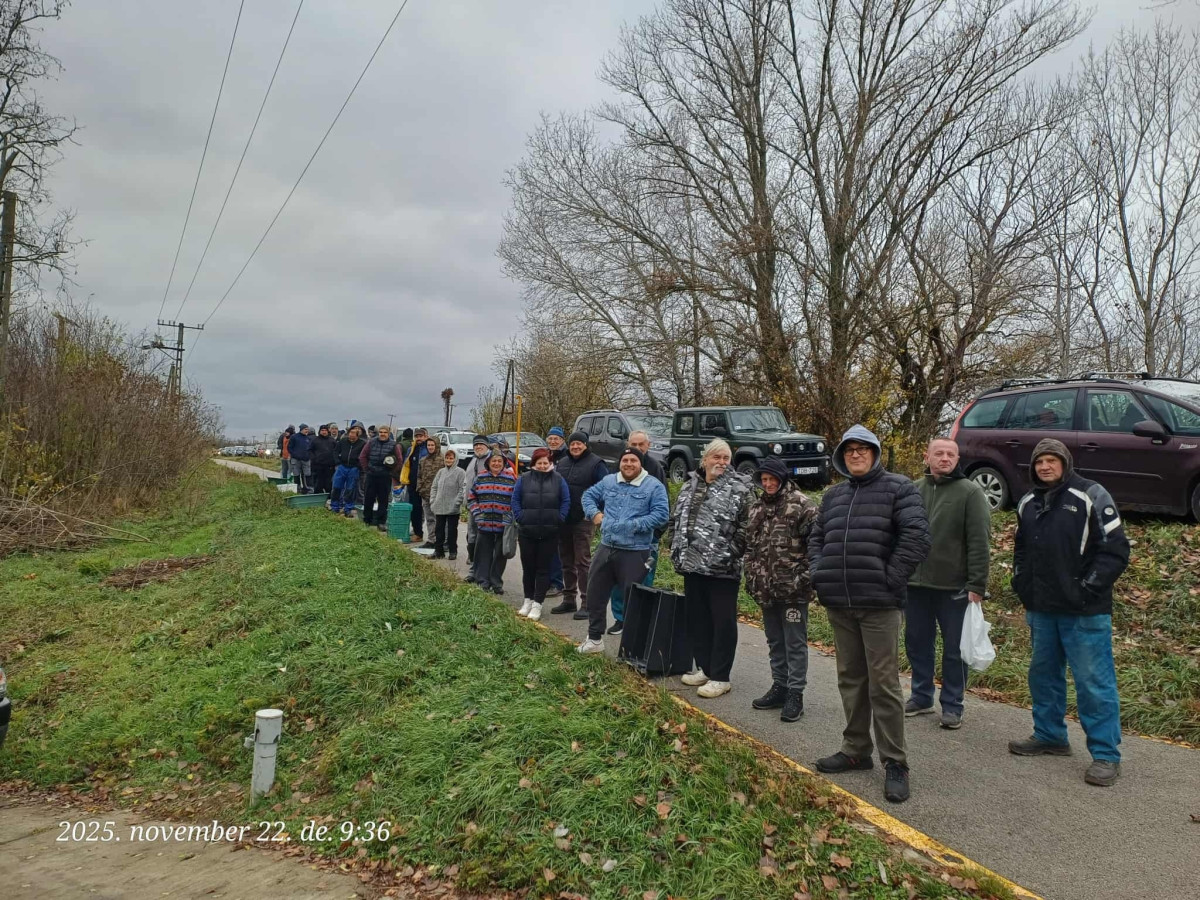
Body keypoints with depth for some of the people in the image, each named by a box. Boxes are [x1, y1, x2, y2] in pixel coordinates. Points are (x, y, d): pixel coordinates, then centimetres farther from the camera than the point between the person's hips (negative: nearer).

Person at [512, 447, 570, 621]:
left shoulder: (558, 479, 2)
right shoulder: (524, 479, 4)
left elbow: (566, 501, 3)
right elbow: (515, 500, 7)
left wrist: (559, 519, -6)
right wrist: (520, 517, -4)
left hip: (549, 533, -1)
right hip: (527, 532, 1)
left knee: (543, 568, 3)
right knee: (528, 567, 10)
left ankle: (537, 604, 7)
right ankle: (528, 600, 24)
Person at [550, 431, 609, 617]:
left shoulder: (596, 463, -6)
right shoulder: (562, 463, 14)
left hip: (583, 520, -7)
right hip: (563, 520, 7)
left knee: (583, 561, -5)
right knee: (567, 561, 13)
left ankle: (586, 603, 0)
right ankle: (568, 599, 24)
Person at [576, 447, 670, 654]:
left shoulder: (654, 486, -6)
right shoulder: (608, 481, 9)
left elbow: (662, 514, -13)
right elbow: (589, 495, 22)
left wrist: (636, 525, -19)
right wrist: (594, 513, 3)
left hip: (635, 553, -5)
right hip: (606, 548, 5)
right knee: (595, 594, 12)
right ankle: (594, 639, 27)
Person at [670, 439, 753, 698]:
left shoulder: (740, 489, -6)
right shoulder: (690, 486, 12)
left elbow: (745, 527, -11)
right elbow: (677, 521, 18)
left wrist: (731, 555, -15)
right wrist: (677, 552, 11)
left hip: (722, 569, -6)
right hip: (692, 564, 6)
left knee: (723, 622, 2)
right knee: (697, 619, 14)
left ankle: (720, 677, 10)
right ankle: (704, 668, 28)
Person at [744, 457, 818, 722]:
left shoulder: (801, 504, -10)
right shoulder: (757, 507, 12)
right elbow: (750, 545, 19)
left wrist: (806, 576, -14)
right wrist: (751, 577, 14)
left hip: (793, 588, -7)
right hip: (766, 588, 7)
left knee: (795, 643, 1)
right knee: (775, 641, 17)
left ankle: (795, 694, 10)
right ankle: (779, 687, 29)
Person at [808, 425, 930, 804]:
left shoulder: (898, 488, -3)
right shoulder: (833, 495, 15)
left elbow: (916, 536, -12)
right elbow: (817, 537, 22)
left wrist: (889, 580, -14)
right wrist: (818, 573, 7)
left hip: (878, 605, -6)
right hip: (838, 604, 6)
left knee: (883, 684, -2)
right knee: (851, 679, 15)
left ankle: (895, 763, 9)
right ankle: (855, 749, 28)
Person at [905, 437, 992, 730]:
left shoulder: (970, 492, -6)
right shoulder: (914, 490, 7)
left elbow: (980, 542, -10)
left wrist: (977, 585, -14)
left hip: (954, 587, -4)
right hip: (915, 584, 4)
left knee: (955, 649, 6)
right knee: (917, 643, 14)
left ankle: (952, 706, 19)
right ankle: (921, 697, 29)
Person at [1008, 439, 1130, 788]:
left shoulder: (1091, 497, -8)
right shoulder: (1028, 503, 11)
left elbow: (1116, 550, -10)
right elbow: (1022, 549, 22)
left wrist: (1088, 589, -13)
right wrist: (1021, 584, 10)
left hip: (1085, 613, -6)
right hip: (1042, 609, 7)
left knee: (1094, 681, -3)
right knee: (1044, 673, 15)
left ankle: (1106, 755, 7)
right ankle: (1049, 736, 29)